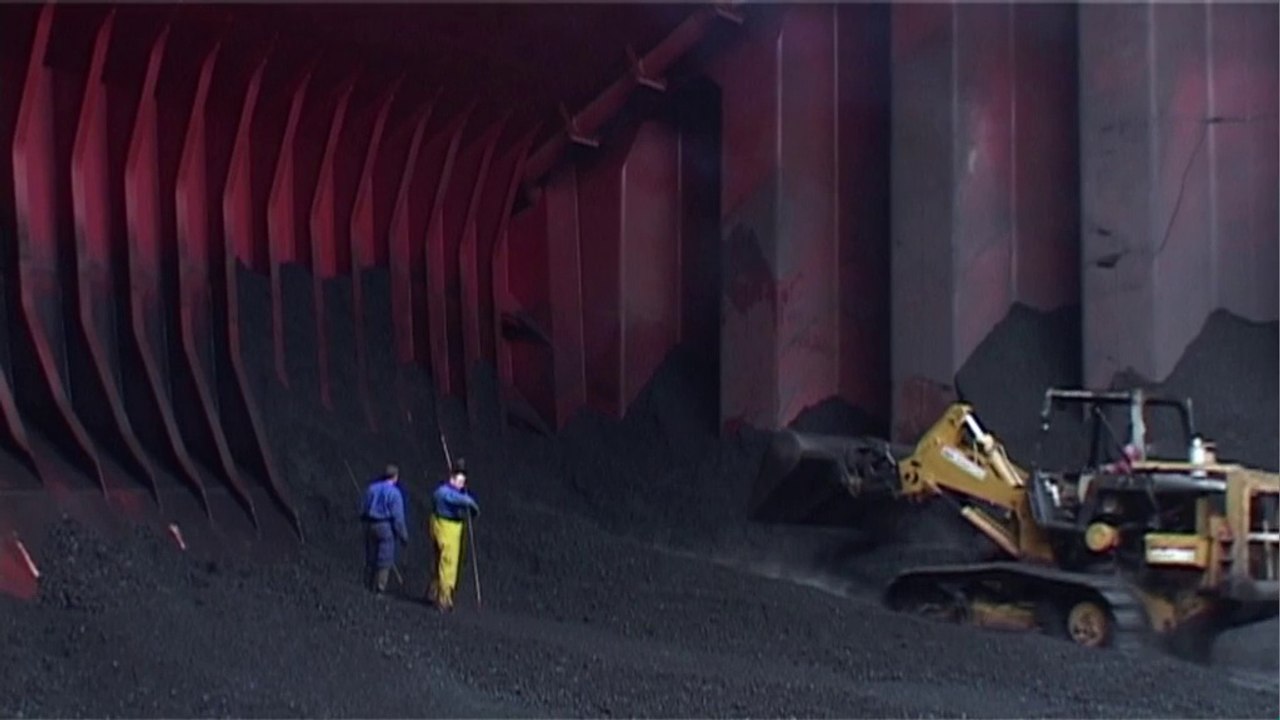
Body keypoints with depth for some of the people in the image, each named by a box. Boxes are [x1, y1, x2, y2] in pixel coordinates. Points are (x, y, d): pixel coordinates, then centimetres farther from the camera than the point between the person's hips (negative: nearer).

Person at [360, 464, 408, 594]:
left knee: (370, 559, 15)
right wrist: (403, 535, -5)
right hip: (386, 528, -6)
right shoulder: (394, 493, -13)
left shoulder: (371, 488, 5)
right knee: (384, 561, 1)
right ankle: (380, 590, 0)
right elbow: (398, 517, -13)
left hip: (370, 525, 6)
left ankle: (368, 587, 20)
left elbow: (365, 509, 8)